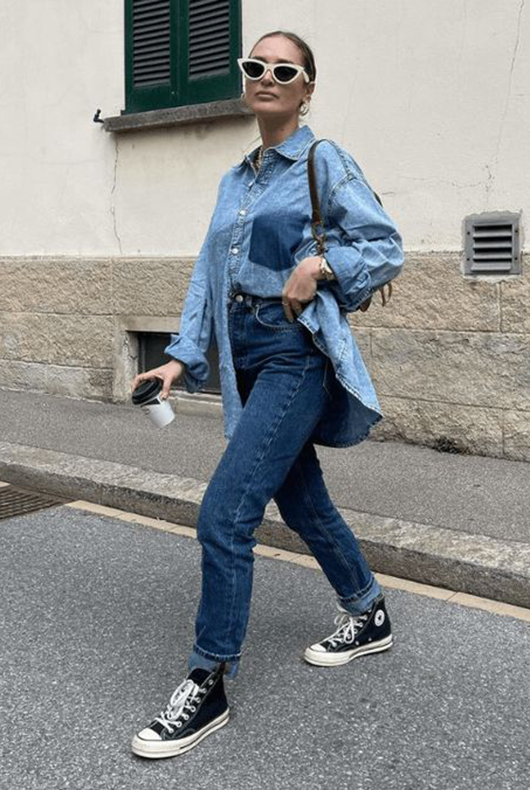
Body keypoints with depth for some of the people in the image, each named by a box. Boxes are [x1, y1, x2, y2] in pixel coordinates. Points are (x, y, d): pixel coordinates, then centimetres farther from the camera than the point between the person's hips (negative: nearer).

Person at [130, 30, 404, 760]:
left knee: (224, 515, -14)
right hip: (247, 356, 8)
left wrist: (321, 265, -21)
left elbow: (387, 246, -4)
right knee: (302, 504, 16)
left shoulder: (324, 163, -2)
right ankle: (369, 618, 38)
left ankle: (208, 686, -1)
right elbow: (210, 273, 13)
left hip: (297, 354, -7)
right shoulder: (235, 180, 17)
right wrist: (183, 356, 3)